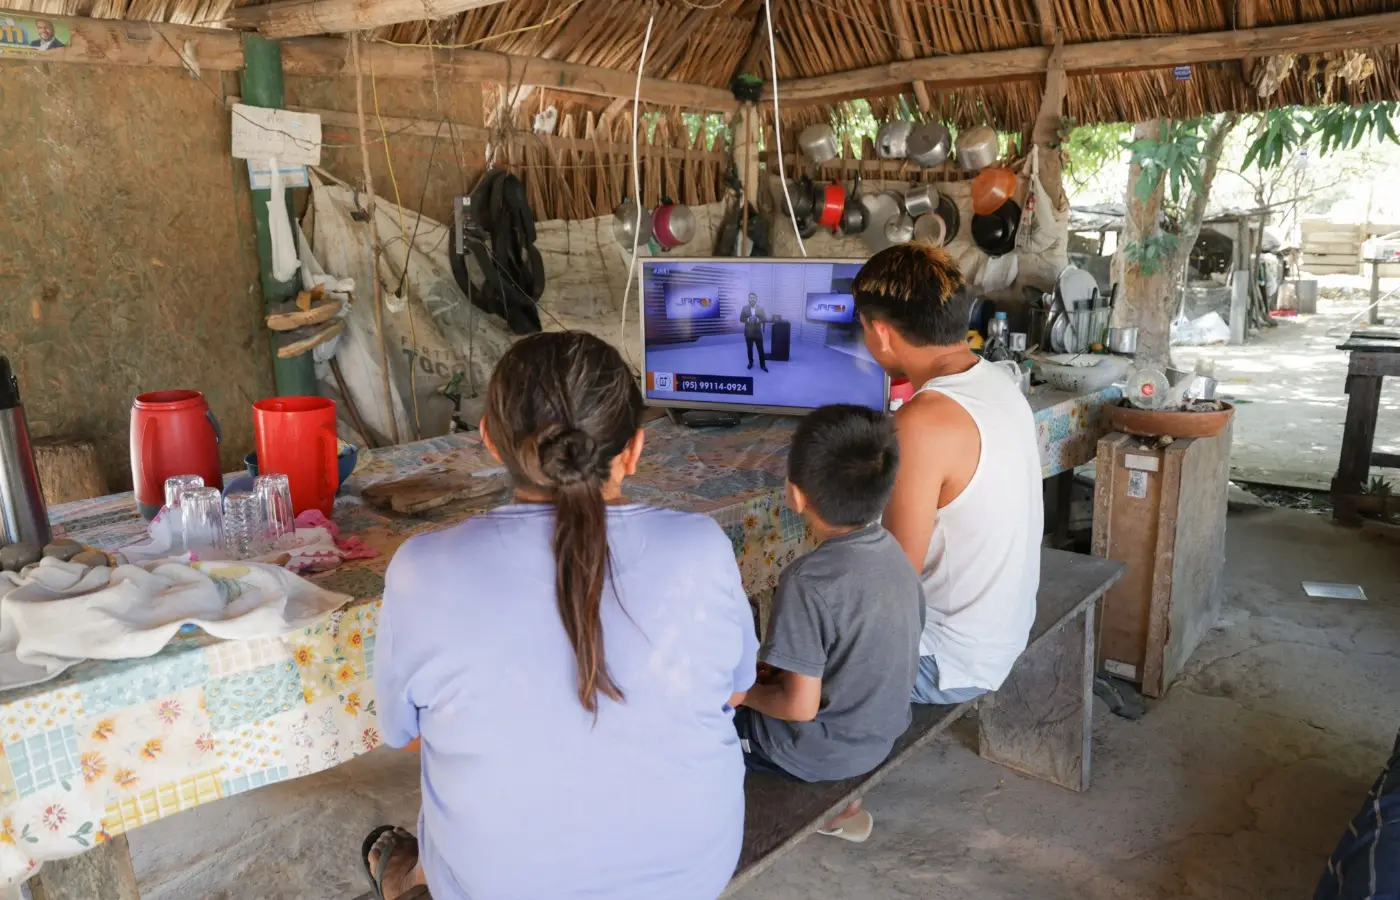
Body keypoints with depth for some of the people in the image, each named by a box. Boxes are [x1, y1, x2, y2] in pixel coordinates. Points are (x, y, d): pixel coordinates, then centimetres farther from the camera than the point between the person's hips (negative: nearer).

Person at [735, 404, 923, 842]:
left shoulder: (809, 581, -31)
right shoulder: (892, 551, -7)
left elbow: (800, 706, -26)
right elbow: (865, 657, 6)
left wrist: (743, 693, -8)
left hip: (823, 751, -7)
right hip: (884, 730, 7)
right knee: (763, 673, 29)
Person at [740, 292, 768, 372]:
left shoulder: (761, 308, 0)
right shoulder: (744, 308, 0)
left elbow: (765, 319, -4)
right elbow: (741, 319, -2)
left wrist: (757, 319, -22)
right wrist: (748, 319, -20)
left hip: (758, 333, -1)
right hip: (748, 333, 1)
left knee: (760, 349, 2)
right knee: (749, 349, 11)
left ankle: (762, 365, 9)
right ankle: (750, 362, 26)